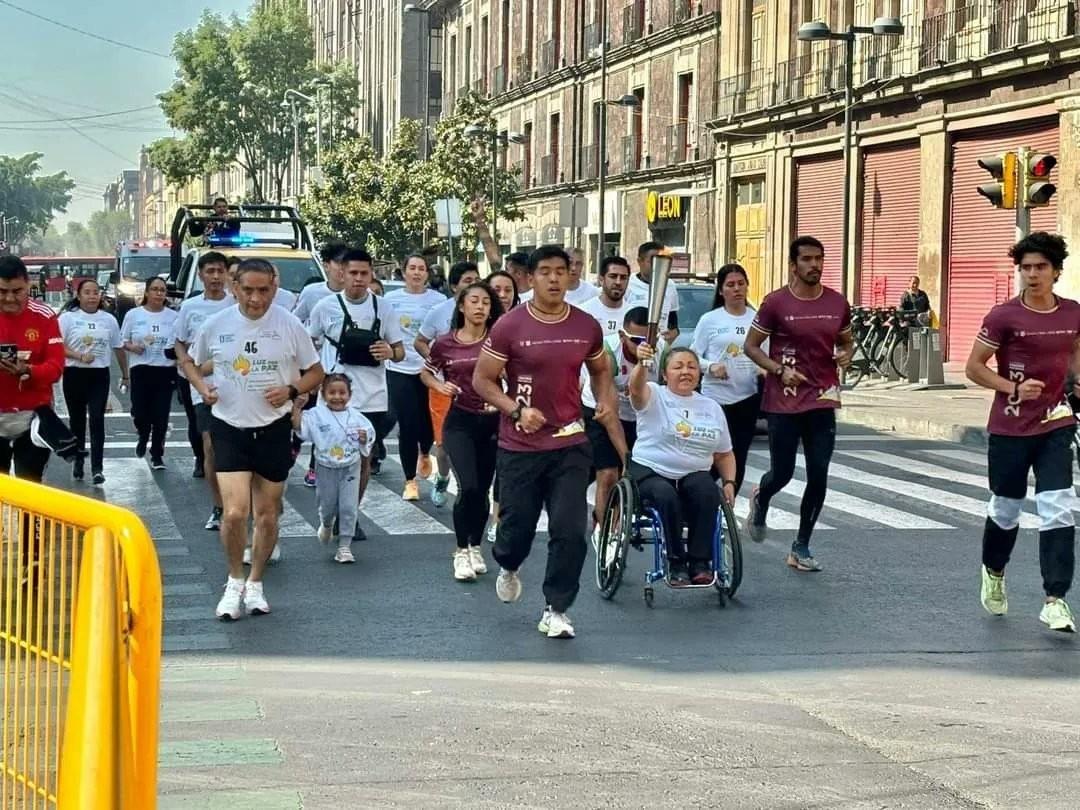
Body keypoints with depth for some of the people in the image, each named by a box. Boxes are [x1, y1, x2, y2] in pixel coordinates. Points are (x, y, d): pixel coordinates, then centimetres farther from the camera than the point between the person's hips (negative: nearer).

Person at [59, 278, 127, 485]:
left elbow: (119, 348, 15)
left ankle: (97, 468, -11)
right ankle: (78, 463, 24)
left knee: (97, 420, -8)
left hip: (100, 375, 1)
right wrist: (79, 356, -21)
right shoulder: (67, 317, -1)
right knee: (77, 420, 10)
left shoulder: (108, 319, 7)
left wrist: (125, 374, 18)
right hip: (74, 374, 0)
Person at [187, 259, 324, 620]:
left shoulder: (290, 326, -6)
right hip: (229, 427, -1)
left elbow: (315, 372, 3)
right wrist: (202, 386, -6)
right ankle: (235, 581, 10)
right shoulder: (216, 325, -4)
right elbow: (190, 361, 14)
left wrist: (291, 390, -16)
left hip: (273, 428, 1)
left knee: (267, 513, 9)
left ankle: (255, 584, 28)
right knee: (234, 512, -13)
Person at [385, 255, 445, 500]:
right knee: (407, 426, -3)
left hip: (429, 369, 0)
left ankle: (425, 453, 42)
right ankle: (410, 481, 8)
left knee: (427, 421, 5)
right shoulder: (391, 299, 3)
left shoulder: (438, 300, 2)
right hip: (400, 370, 0)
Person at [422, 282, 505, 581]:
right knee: (468, 487, -15)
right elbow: (426, 373, 14)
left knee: (482, 490, 10)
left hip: (493, 422, 1)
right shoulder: (445, 343, -1)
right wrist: (440, 386, -4)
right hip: (460, 422, -1)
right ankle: (461, 551, 1)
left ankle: (475, 548, 29)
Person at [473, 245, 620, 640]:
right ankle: (508, 567, 45)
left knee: (570, 531, -7)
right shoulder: (509, 326, -7)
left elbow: (599, 369, 21)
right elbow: (482, 379, -3)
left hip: (570, 444, 2)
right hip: (520, 446, -2)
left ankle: (556, 611, 5)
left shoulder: (587, 326, 3)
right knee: (518, 524, 9)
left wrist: (605, 400, 1)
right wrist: (517, 410, -16)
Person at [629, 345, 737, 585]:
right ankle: (676, 563, -22)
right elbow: (636, 388, -24)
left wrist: (729, 482, 4)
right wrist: (641, 364, -45)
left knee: (708, 493, -31)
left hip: (694, 475, 3)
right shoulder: (654, 396, 2)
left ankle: (700, 562, -23)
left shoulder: (712, 408, 15)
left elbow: (724, 454, 22)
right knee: (666, 496, -36)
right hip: (650, 471, -3)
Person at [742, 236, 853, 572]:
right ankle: (760, 501, 41)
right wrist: (780, 370, -15)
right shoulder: (776, 303, -7)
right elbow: (751, 346, -1)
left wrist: (846, 354, -3)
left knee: (818, 477, 0)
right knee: (782, 473, 4)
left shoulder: (837, 303, 4)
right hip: (784, 402, -3)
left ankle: (801, 547, 14)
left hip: (823, 401, 3)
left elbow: (846, 340, 20)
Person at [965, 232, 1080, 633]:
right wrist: (1013, 388, -20)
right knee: (1006, 509, 13)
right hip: (1010, 429, -2)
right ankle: (993, 573, 41)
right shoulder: (1005, 316, -11)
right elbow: (974, 367, -7)